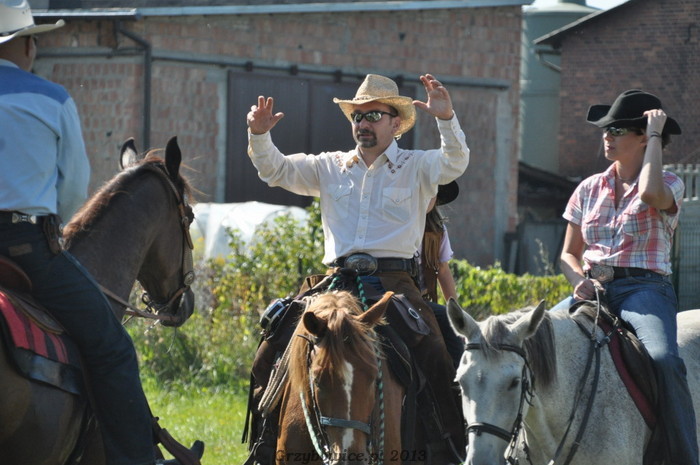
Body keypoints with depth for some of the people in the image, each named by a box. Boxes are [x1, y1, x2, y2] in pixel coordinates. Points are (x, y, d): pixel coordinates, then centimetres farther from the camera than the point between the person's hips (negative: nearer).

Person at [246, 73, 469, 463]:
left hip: (395, 281, -3)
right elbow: (276, 170, 16)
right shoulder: (330, 167, 19)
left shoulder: (417, 167, 9)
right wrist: (259, 135, -3)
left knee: (435, 355, -21)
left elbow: (454, 164, -10)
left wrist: (446, 119, -27)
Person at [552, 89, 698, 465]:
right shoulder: (590, 189, 16)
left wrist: (655, 135, -10)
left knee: (664, 360, -34)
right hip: (594, 289, 5)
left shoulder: (668, 184, 4)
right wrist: (580, 281, -4)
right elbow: (569, 254, 20)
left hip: (643, 289, -5)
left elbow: (651, 194, -23)